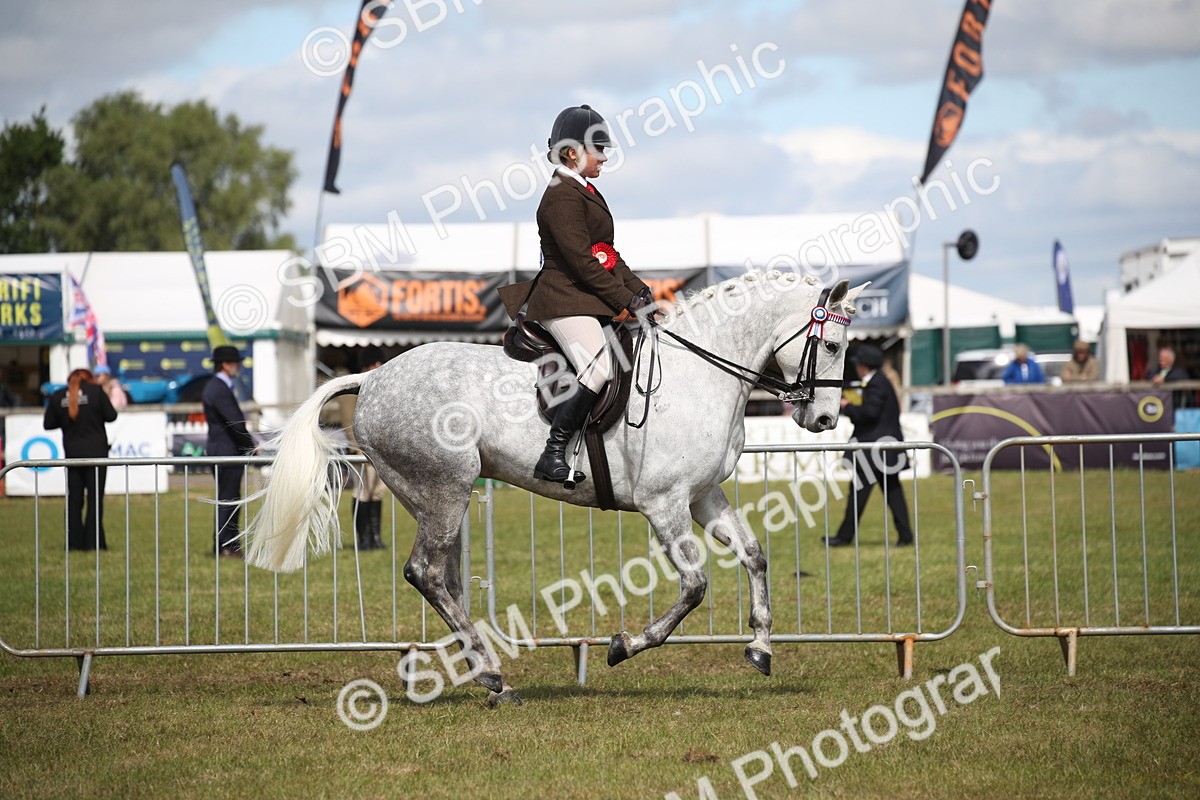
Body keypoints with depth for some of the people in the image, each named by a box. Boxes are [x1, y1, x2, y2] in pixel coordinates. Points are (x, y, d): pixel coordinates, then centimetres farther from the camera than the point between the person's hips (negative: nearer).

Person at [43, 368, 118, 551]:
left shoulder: (57, 397, 1)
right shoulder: (95, 390, -5)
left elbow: (48, 424, 5)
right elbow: (111, 415, -1)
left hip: (72, 452, 2)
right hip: (96, 451, -2)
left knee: (74, 498, 7)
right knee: (95, 497, 1)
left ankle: (75, 542, 5)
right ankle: (94, 541, -4)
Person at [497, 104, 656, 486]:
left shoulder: (586, 193, 20)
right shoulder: (562, 197, -12)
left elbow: (609, 256, 22)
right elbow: (582, 263, -17)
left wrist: (640, 290, 10)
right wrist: (627, 301, -15)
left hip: (592, 302, 11)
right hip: (564, 301, -11)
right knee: (599, 368, -29)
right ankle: (553, 455, -26)